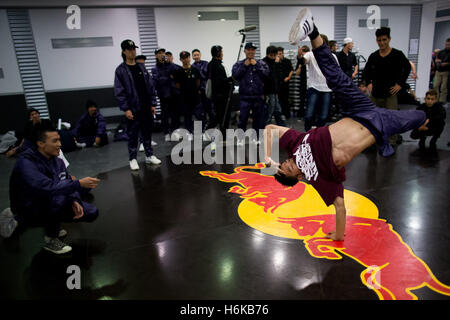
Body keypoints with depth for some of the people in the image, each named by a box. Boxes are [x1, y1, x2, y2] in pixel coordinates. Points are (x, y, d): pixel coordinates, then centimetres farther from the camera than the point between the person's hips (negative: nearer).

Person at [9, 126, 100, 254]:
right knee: (59, 197, -37)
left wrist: (75, 201, -19)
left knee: (92, 212, -1)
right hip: (28, 212, -7)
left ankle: (53, 226, 16)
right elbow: (47, 188, -40)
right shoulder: (26, 163, -26)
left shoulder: (57, 161, -2)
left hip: (49, 205, 7)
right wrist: (78, 183, -38)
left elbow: (67, 182, 1)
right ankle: (51, 239, -13)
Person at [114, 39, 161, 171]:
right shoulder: (121, 70, -4)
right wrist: (125, 109, -15)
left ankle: (149, 155, 24)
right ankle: (133, 158, 14)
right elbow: (119, 91, -8)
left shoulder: (141, 67, 10)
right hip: (133, 109, -4)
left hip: (146, 107, 4)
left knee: (147, 131, 12)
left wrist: (153, 104, 4)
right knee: (132, 134, 3)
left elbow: (150, 86, 10)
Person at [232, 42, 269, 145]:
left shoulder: (261, 63, 9)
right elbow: (235, 75, -7)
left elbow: (266, 74, -6)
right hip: (244, 96, -1)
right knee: (243, 117, -2)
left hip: (258, 96, 1)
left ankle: (257, 137, 20)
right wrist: (244, 66, -7)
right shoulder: (239, 64, 8)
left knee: (258, 117, 7)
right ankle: (240, 138, 10)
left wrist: (256, 65, -6)